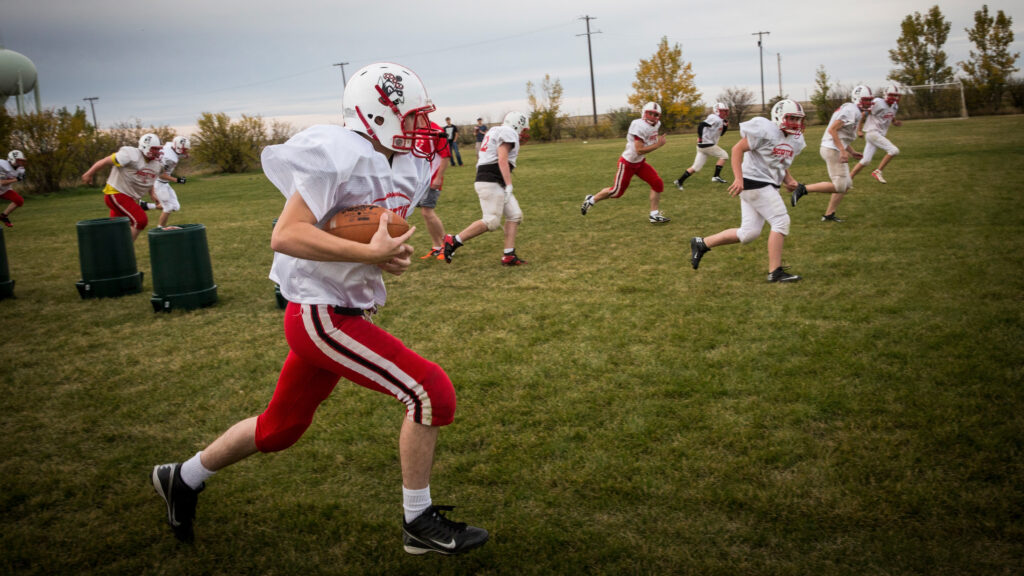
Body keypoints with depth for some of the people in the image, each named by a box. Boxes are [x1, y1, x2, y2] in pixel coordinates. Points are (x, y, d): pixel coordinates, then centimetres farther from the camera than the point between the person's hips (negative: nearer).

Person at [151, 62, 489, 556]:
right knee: (430, 392, -12)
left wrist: (394, 253, -4)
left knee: (281, 426, 22)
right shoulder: (340, 154, -19)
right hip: (321, 315, -10)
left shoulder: (402, 166, 9)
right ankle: (420, 524, 5)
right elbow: (286, 235, -26)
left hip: (344, 311, 10)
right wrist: (371, 252, -28)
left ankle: (183, 478, 45)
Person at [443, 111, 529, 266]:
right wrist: (509, 186, -21)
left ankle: (508, 256, 7)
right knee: (491, 222, -11)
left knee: (515, 215, 8)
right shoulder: (508, 133, -7)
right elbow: (502, 160, -18)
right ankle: (453, 241, -4)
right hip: (491, 182, -11)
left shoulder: (495, 131, 23)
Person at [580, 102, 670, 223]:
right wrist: (658, 144, -29)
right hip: (627, 163, -8)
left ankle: (654, 214, 7)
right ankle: (591, 200, 25)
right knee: (617, 191, 3)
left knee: (658, 184, -3)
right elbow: (639, 150, -33)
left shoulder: (656, 125, 0)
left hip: (640, 162, 8)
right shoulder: (639, 126, -29)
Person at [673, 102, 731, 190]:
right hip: (707, 145, -9)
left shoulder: (719, 120, 17)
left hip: (703, 146, 9)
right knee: (724, 155, 1)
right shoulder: (715, 118, -14)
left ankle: (679, 181, 10)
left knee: (696, 167, 9)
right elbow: (701, 125, -24)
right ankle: (716, 176, 2)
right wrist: (700, 138, -20)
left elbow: (720, 134, 27)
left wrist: (725, 126, 11)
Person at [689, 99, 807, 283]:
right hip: (754, 182, -9)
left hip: (768, 185, 9)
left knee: (748, 233, 6)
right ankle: (775, 272, -3)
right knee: (781, 221, -11)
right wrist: (739, 178, -22)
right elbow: (737, 149, -14)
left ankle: (701, 243, 17)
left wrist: (788, 179, 5)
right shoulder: (765, 130, -14)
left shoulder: (796, 141, 13)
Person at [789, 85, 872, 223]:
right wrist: (843, 150, -22)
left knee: (847, 184, 14)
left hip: (831, 149, 11)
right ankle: (803, 189, -9)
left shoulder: (849, 109, 20)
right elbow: (832, 129, -20)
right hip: (833, 150, -11)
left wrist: (852, 152, 23)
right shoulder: (851, 110, -12)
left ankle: (829, 214, 17)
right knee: (839, 186, -10)